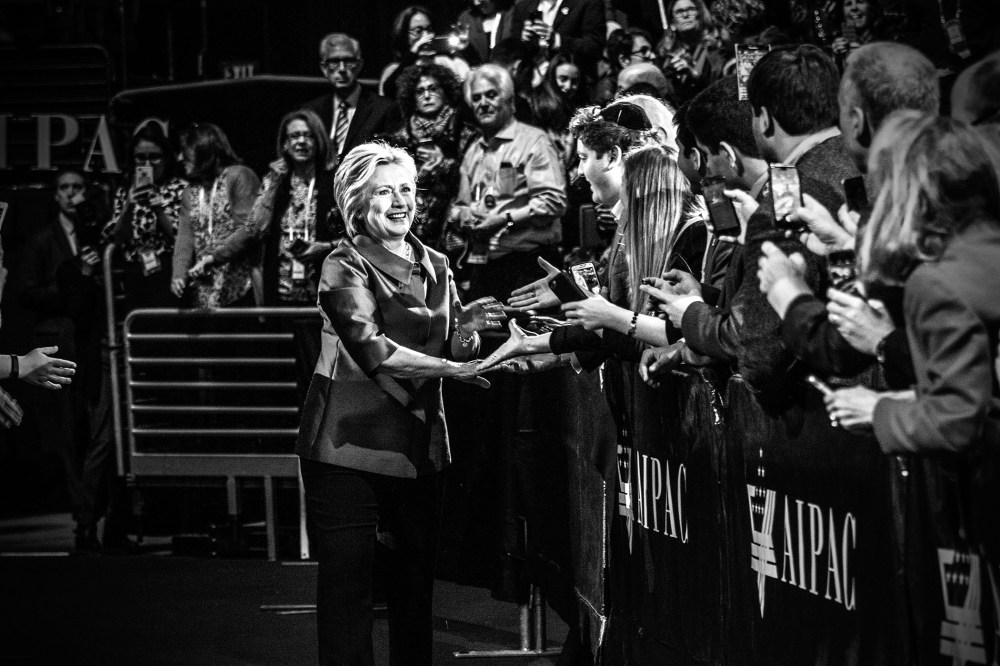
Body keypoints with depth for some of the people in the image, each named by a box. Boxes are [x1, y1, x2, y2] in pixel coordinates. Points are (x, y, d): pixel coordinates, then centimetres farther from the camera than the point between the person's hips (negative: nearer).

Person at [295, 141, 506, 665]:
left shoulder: (436, 267, 13)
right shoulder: (345, 268, -6)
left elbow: (453, 352, 13)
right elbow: (370, 348, -20)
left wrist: (467, 327, -9)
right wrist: (449, 368, -26)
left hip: (419, 444, 6)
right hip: (350, 445, -6)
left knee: (416, 578, 9)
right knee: (347, 580, -5)